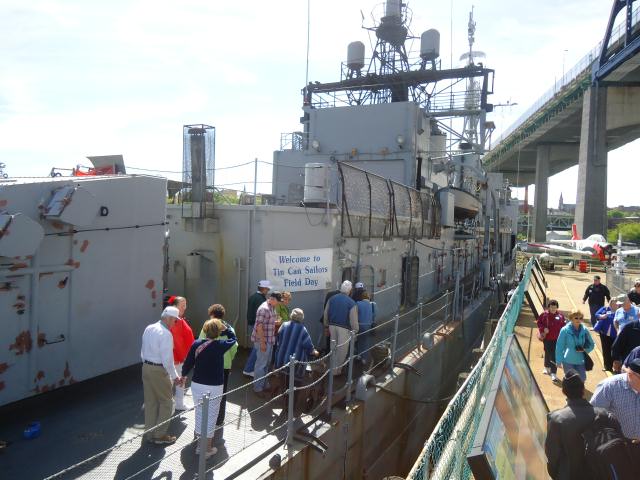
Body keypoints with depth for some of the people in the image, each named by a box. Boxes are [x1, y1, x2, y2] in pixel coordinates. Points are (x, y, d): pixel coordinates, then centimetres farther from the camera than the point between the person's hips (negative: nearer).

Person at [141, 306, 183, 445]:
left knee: (150, 402, 17)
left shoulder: (148, 328, 5)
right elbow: (167, 359, -20)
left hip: (146, 367, 8)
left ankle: (149, 433, 27)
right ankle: (160, 435, 13)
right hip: (159, 370, -8)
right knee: (166, 402, 7)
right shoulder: (166, 334, -20)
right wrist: (175, 376, -11)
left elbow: (143, 351, 13)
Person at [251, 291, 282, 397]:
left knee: (266, 364, 18)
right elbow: (259, 326, -23)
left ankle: (264, 385, 30)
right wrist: (262, 342, -23)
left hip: (269, 340, 10)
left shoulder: (272, 308, 10)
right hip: (262, 341, -10)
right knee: (261, 364, -1)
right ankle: (257, 388, 8)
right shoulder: (264, 309, -20)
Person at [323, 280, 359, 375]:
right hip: (344, 328, -5)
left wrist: (326, 326, 18)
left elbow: (326, 314, 7)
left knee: (334, 347, 21)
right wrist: (355, 331, 1)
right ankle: (336, 370, 18)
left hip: (332, 326, 5)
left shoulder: (332, 299, 1)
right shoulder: (351, 303, -14)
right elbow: (353, 320, -12)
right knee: (342, 349, 9)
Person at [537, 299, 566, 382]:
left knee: (554, 356, -4)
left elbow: (564, 326, 5)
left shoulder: (560, 315, -3)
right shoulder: (544, 315, -6)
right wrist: (543, 329, -13)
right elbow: (539, 322, 3)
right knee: (547, 353, 17)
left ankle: (553, 373, -1)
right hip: (547, 338, 1)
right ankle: (547, 368, 40)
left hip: (557, 339, -1)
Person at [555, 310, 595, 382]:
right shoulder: (565, 330, -9)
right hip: (568, 361, -3)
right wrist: (559, 361, -7)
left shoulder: (584, 330, 1)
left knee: (582, 379, 4)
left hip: (580, 361, 3)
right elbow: (559, 346, -6)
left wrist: (585, 349, -9)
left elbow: (591, 344, 13)